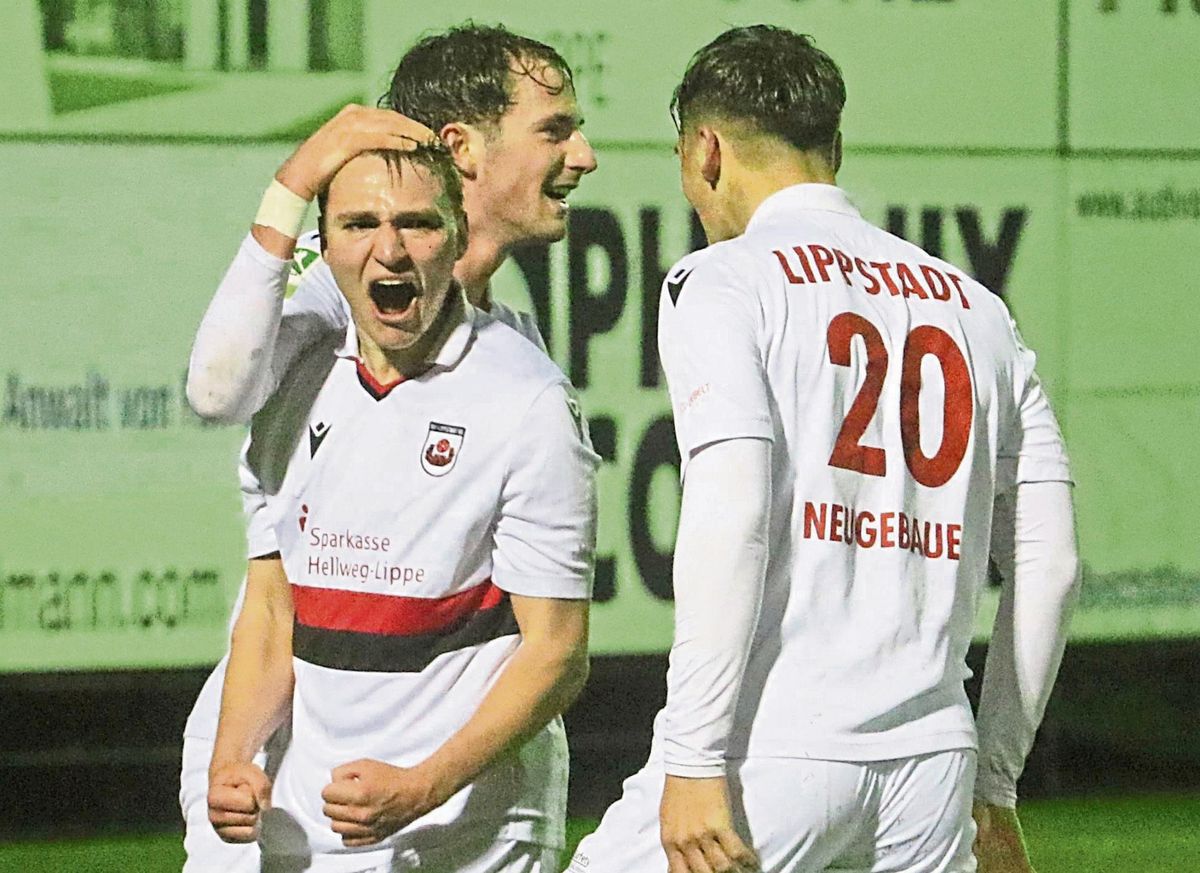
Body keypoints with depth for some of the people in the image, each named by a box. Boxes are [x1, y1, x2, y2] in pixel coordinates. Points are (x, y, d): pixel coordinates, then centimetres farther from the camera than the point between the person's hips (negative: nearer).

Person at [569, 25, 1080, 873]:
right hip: (932, 763, 6)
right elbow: (1050, 563, 15)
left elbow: (730, 518, -14)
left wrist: (694, 761, -16)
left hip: (773, 759, -6)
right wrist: (995, 784, 22)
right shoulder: (978, 308, 17)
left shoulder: (725, 280, 0)